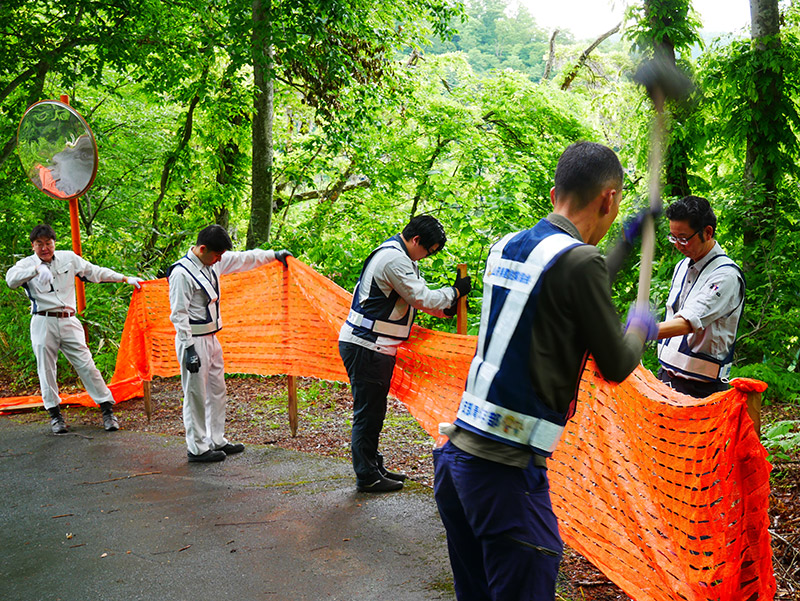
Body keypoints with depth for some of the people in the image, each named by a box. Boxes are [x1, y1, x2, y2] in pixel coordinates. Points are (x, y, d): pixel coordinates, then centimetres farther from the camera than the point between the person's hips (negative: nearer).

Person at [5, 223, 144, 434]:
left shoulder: (68, 258, 10)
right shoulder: (27, 264, 2)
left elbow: (95, 272, 18)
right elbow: (11, 279, -19)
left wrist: (126, 279, 17)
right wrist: (37, 269, -35)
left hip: (68, 321, 1)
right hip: (43, 323, -1)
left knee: (86, 364, -2)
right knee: (46, 369, 3)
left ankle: (107, 409, 4)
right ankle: (55, 414, 17)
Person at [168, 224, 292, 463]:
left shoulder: (214, 263, 7)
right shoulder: (182, 273, -18)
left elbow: (243, 259, 21)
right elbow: (179, 314, -19)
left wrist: (274, 255, 26)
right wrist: (189, 349, -22)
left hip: (211, 338, 9)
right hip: (193, 340, -9)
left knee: (217, 391, 16)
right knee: (196, 396, -1)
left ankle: (217, 441, 27)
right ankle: (197, 448, 9)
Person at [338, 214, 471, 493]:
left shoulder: (400, 256, 16)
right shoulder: (393, 258, -19)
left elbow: (416, 294, 23)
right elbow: (421, 298, -18)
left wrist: (445, 309, 12)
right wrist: (455, 292, -5)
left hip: (373, 347, 11)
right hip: (366, 347, -11)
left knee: (373, 410, 16)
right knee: (368, 410, -3)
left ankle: (373, 467, 27)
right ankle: (367, 477, 5)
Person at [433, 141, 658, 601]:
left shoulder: (504, 247, 9)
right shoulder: (580, 261, -13)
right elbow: (617, 366, -4)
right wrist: (640, 330, 17)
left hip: (457, 454, 8)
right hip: (507, 470, -8)